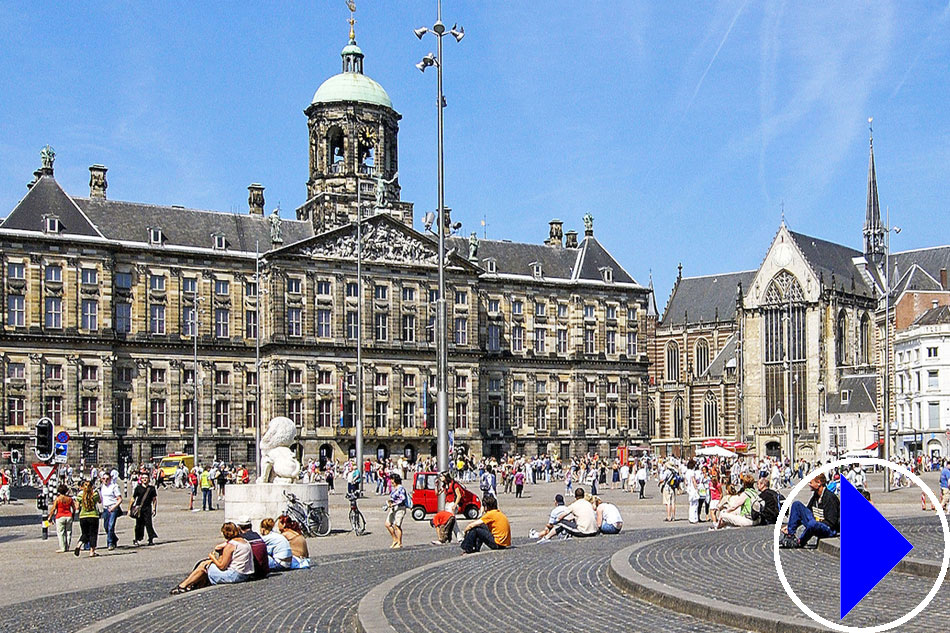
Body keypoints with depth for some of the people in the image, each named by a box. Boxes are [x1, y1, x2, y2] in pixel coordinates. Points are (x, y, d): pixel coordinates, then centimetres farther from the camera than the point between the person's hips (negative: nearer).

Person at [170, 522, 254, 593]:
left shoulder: (230, 545, -16)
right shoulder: (245, 542, 11)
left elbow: (222, 566, -14)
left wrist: (212, 558, 2)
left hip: (234, 575, -9)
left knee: (203, 565, 5)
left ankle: (183, 586, 15)